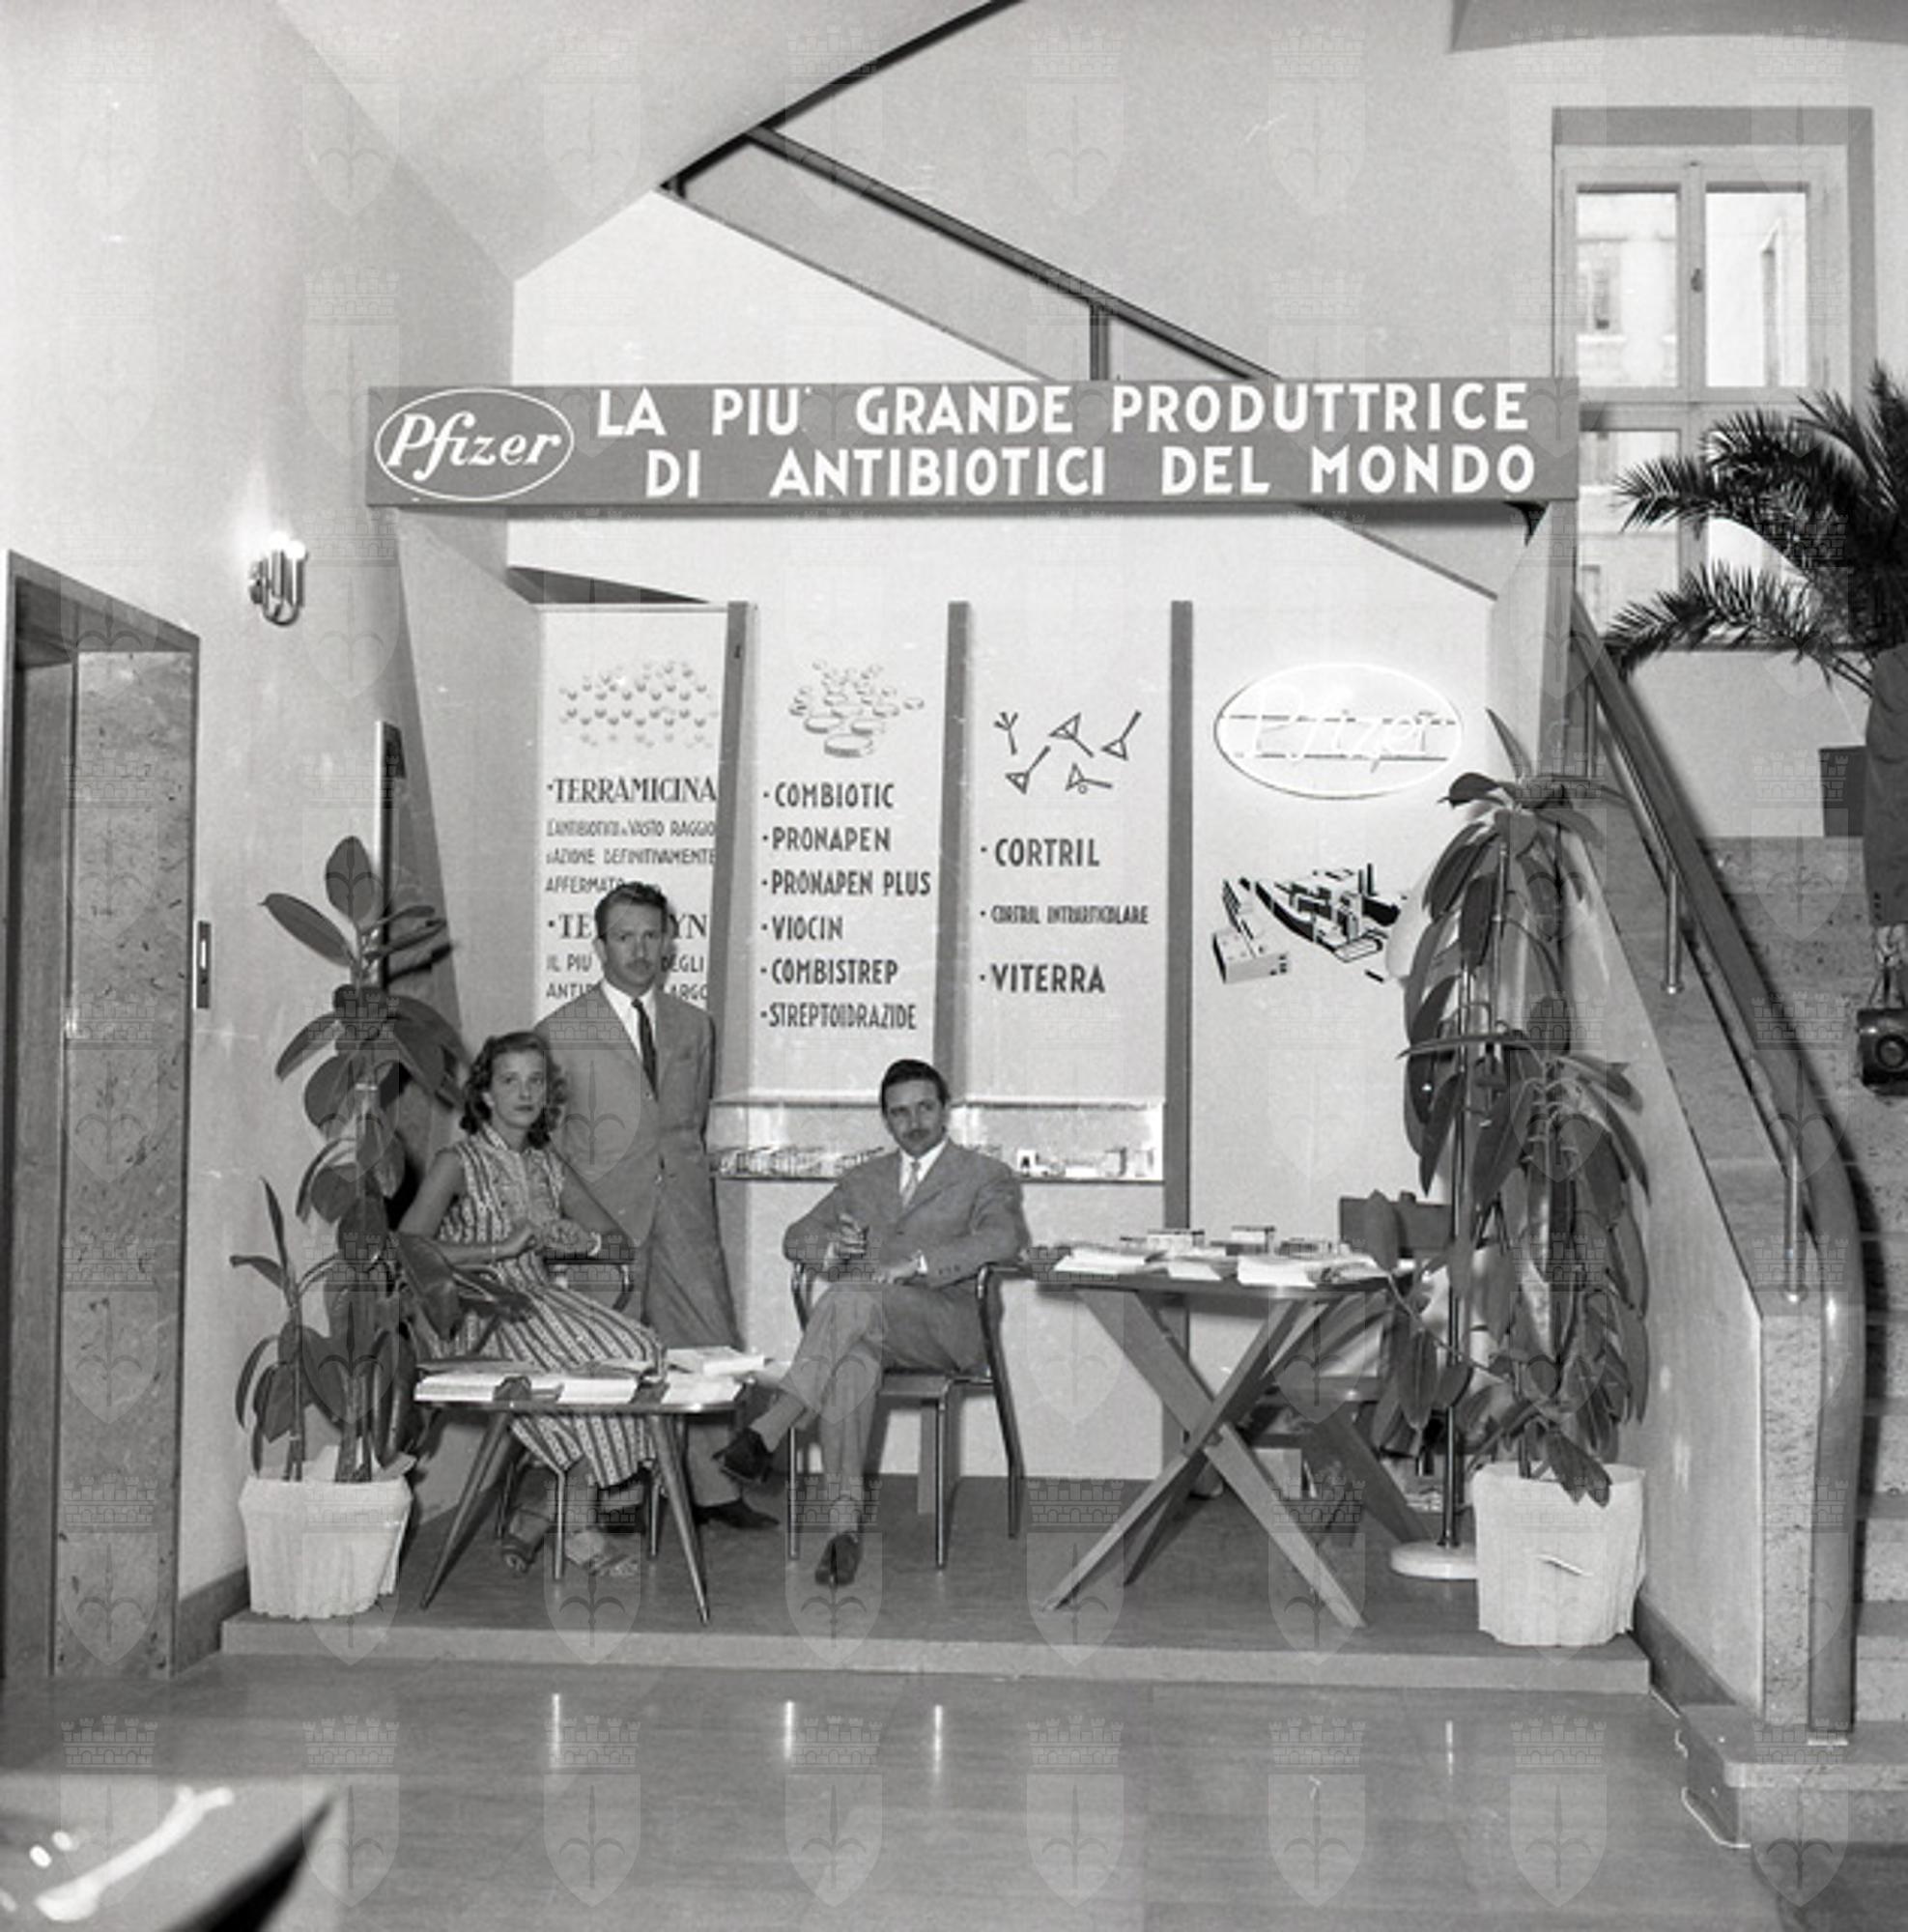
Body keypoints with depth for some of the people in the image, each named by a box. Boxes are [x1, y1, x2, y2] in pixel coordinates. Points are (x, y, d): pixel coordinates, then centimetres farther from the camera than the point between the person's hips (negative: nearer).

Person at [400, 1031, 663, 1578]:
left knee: (636, 1351, -20)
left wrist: (564, 1238, -5)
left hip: (542, 1298, 6)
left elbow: (616, 1240, 17)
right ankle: (578, 1529, -11)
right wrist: (500, 1249, -19)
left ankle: (537, 1512, -12)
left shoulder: (545, 1164, 15)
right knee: (591, 1368, -27)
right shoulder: (457, 1164, -4)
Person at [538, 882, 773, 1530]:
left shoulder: (695, 1027, 15)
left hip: (684, 1212, 3)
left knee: (711, 1344, 1)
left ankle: (714, 1489, 9)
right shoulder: (561, 1032, 4)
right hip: (603, 1216, -3)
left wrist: (683, 1177, 14)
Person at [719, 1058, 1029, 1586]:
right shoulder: (863, 1179, 28)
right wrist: (833, 1245, -3)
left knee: (850, 1300, -37)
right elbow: (796, 1236, 23)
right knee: (851, 1362, -37)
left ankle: (765, 1436, -42)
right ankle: (844, 1521, -41)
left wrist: (915, 1263, -20)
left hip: (940, 1321, -3)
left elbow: (1005, 1237, -9)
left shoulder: (985, 1177, 13)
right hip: (861, 1325, 3)